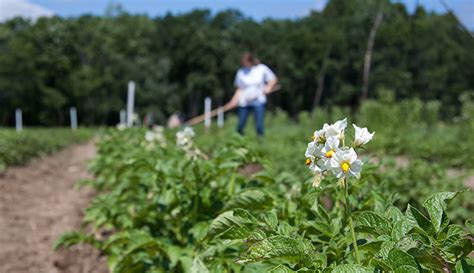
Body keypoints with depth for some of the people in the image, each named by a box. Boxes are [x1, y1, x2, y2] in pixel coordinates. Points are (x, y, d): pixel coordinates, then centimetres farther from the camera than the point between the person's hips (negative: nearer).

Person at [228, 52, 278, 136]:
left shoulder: (262, 68, -1)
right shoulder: (241, 72, 4)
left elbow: (273, 79, 6)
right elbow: (239, 89, 8)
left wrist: (268, 87, -12)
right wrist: (235, 100, -4)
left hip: (258, 101, -2)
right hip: (244, 102, 2)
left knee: (259, 125, -6)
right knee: (240, 126, 2)